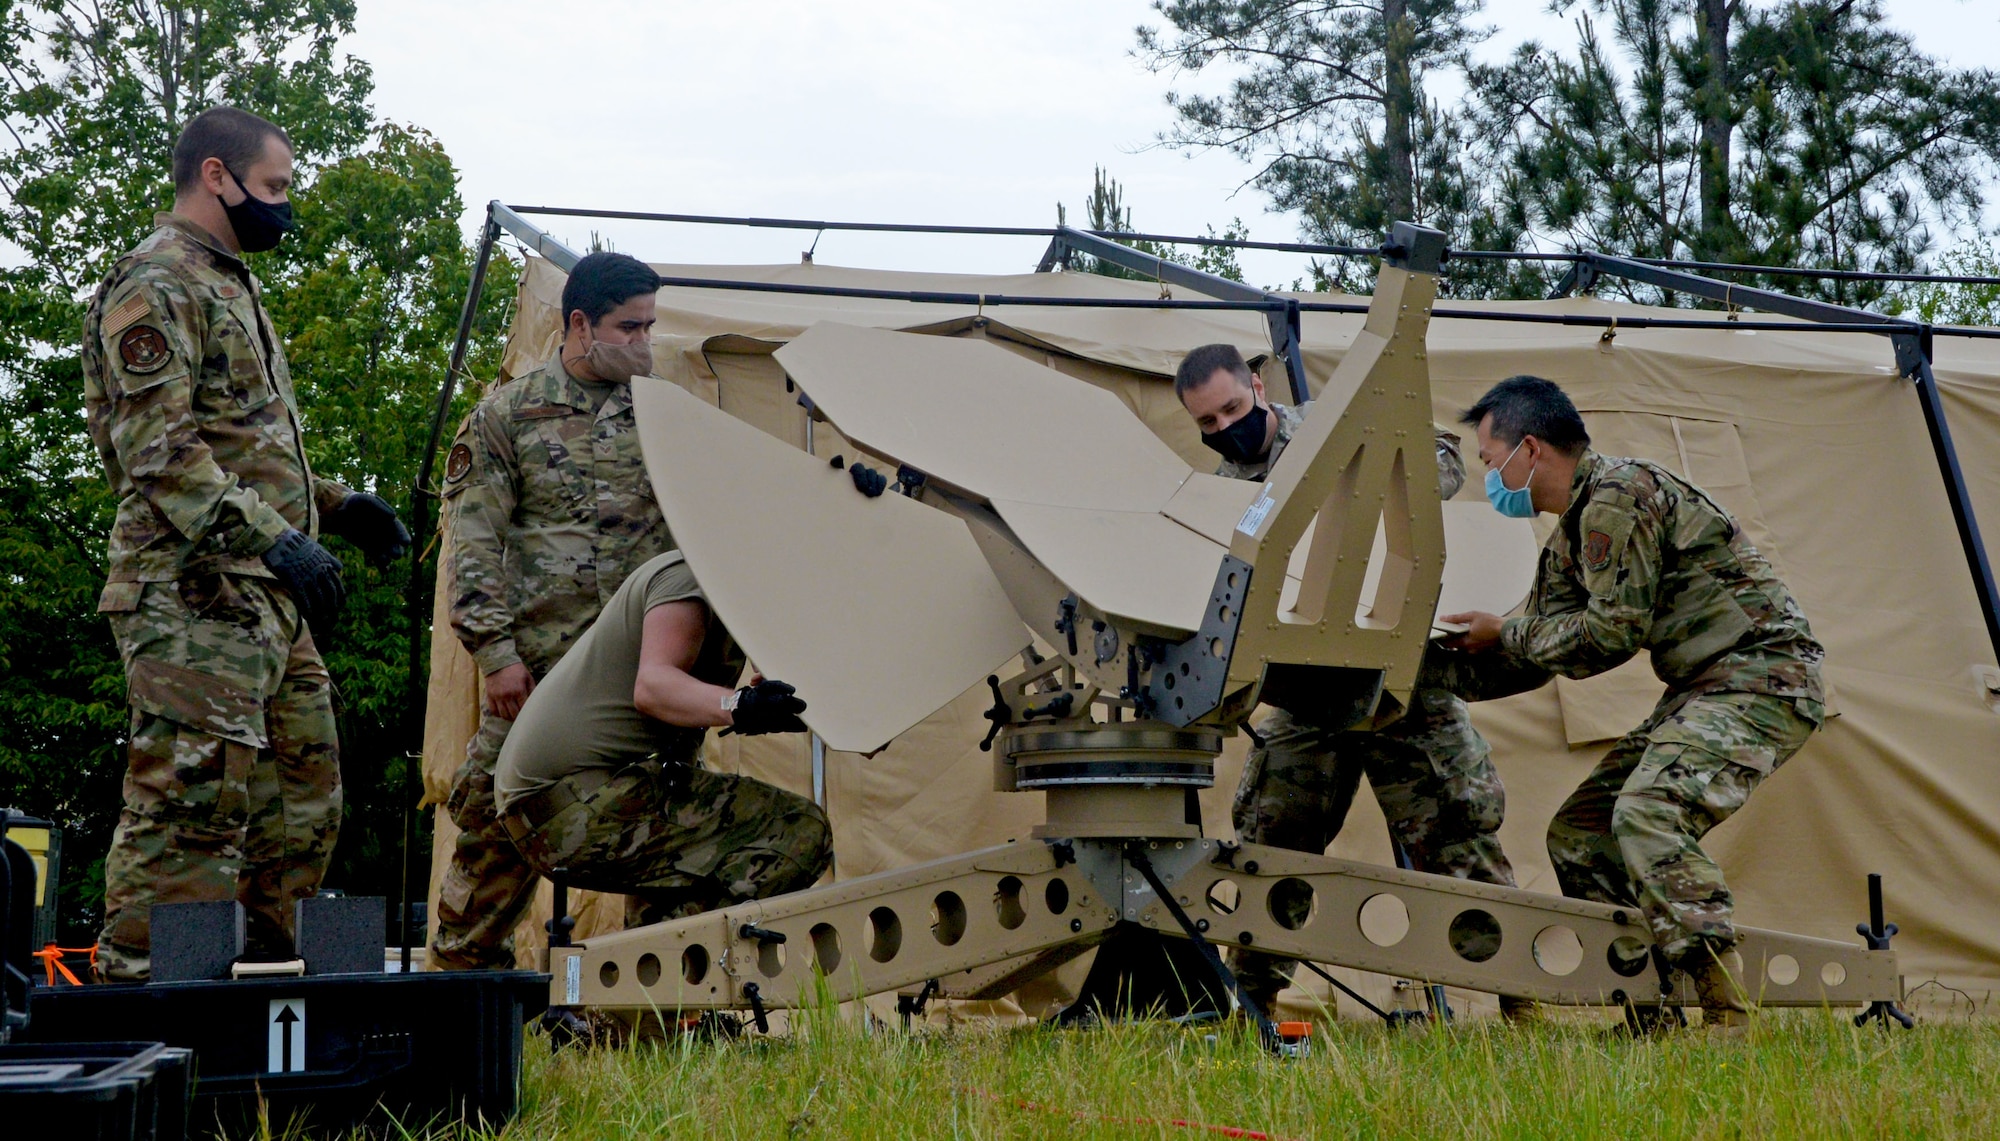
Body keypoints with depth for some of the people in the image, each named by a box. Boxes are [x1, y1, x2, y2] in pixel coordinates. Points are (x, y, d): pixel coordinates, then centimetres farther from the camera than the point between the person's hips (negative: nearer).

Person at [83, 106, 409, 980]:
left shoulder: (229, 287, 24)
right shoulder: (155, 286, -9)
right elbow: (159, 453, -19)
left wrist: (336, 505, 19)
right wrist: (276, 541, -27)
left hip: (266, 604, 10)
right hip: (194, 604, -10)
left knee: (300, 807, 12)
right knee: (188, 806, -12)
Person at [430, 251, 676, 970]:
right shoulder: (508, 415, 5)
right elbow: (473, 545, 1)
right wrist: (496, 652, -8)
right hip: (537, 661, -2)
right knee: (497, 812, -3)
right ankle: (461, 968, 10)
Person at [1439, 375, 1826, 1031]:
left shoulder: (1617, 495, -14)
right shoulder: (1570, 536, 17)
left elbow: (1615, 631, -17)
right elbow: (1535, 658, 23)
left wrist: (1506, 635, -5)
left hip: (1761, 674, -11)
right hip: (1702, 688, 11)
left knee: (1648, 812, -29)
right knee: (1579, 833, 7)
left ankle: (1728, 1017, -33)